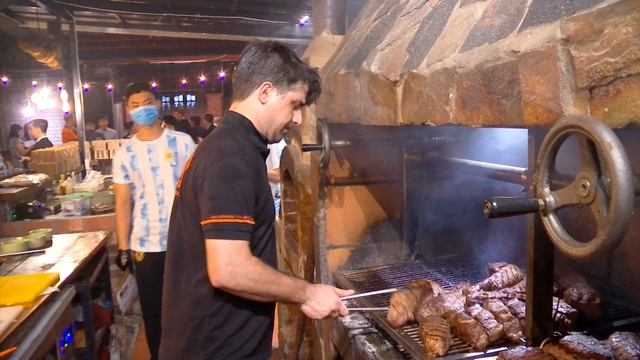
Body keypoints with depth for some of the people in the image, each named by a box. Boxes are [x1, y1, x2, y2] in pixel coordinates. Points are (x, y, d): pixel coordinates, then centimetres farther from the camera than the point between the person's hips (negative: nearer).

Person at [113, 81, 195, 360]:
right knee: (152, 311, 13)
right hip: (145, 245, 1)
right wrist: (123, 247, -2)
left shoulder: (183, 142, -1)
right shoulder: (124, 154, 2)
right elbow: (123, 203, 2)